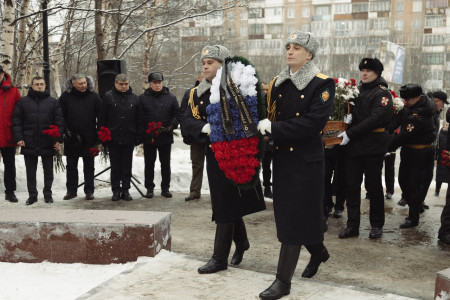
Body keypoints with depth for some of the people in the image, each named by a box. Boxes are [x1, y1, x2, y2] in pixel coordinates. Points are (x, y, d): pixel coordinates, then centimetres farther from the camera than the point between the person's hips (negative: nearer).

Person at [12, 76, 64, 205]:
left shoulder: (53, 102, 4)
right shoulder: (23, 102, 6)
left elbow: (59, 121, 2)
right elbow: (16, 121, 4)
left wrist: (58, 139, -5)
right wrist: (19, 138, -6)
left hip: (48, 144, 0)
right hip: (29, 144, 1)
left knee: (48, 171, 8)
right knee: (30, 171, 8)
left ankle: (48, 194, 20)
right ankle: (32, 195, 18)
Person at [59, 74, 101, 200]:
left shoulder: (94, 96, 0)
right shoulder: (66, 96, 0)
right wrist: (66, 130, -7)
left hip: (89, 137, 0)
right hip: (71, 138, 1)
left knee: (89, 166, 7)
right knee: (71, 166, 10)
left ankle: (89, 191, 15)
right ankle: (71, 190, 20)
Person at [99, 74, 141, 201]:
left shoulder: (135, 98, 8)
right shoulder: (108, 97, 1)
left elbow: (138, 120, 9)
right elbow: (101, 118, 2)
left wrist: (138, 137, 3)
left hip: (129, 138, 2)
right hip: (113, 138, -2)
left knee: (127, 166, 7)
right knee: (115, 166, 5)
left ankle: (125, 190, 16)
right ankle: (116, 191, 14)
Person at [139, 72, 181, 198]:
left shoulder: (171, 97, 5)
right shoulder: (143, 98, 2)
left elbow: (177, 114, 4)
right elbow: (140, 117, -1)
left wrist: (172, 125, -11)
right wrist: (143, 132, -11)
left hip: (166, 136, 1)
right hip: (148, 137, -1)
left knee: (165, 163, 9)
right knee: (149, 164, 8)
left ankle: (165, 188, 19)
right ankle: (149, 188, 18)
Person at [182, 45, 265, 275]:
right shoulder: (197, 94, 8)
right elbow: (187, 122, -2)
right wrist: (205, 127, -21)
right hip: (214, 154, 5)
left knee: (226, 206, -2)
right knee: (228, 203, 16)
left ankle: (220, 258, 7)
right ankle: (241, 242, 39)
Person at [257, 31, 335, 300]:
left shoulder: (322, 85, -9)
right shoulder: (279, 83, 10)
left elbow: (314, 123, -20)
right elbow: (272, 115, 12)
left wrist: (274, 128, -21)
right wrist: (266, 127, -10)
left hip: (307, 159, -6)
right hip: (282, 157, 7)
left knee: (295, 216, -3)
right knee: (287, 213, 15)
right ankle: (319, 252, 41)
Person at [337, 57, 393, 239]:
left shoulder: (382, 93, -6)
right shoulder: (357, 90, 13)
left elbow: (375, 119, -18)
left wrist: (350, 134, -22)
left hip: (373, 147, -5)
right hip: (353, 146, 6)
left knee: (373, 186, 5)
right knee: (352, 185, 5)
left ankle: (377, 225, 19)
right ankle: (352, 225, 13)